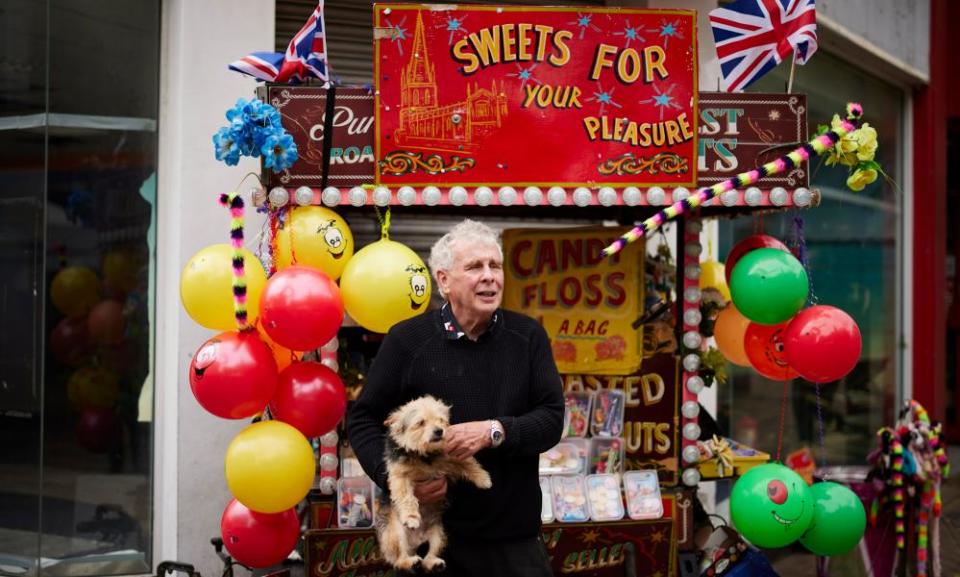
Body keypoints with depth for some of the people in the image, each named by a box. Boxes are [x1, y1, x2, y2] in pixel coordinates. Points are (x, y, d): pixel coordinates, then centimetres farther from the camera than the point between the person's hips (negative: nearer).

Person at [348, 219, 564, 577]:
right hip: (430, 533, -2)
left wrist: (494, 432, -19)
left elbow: (552, 419, -1)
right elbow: (362, 420, 2)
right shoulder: (407, 340, -3)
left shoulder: (528, 336, 3)